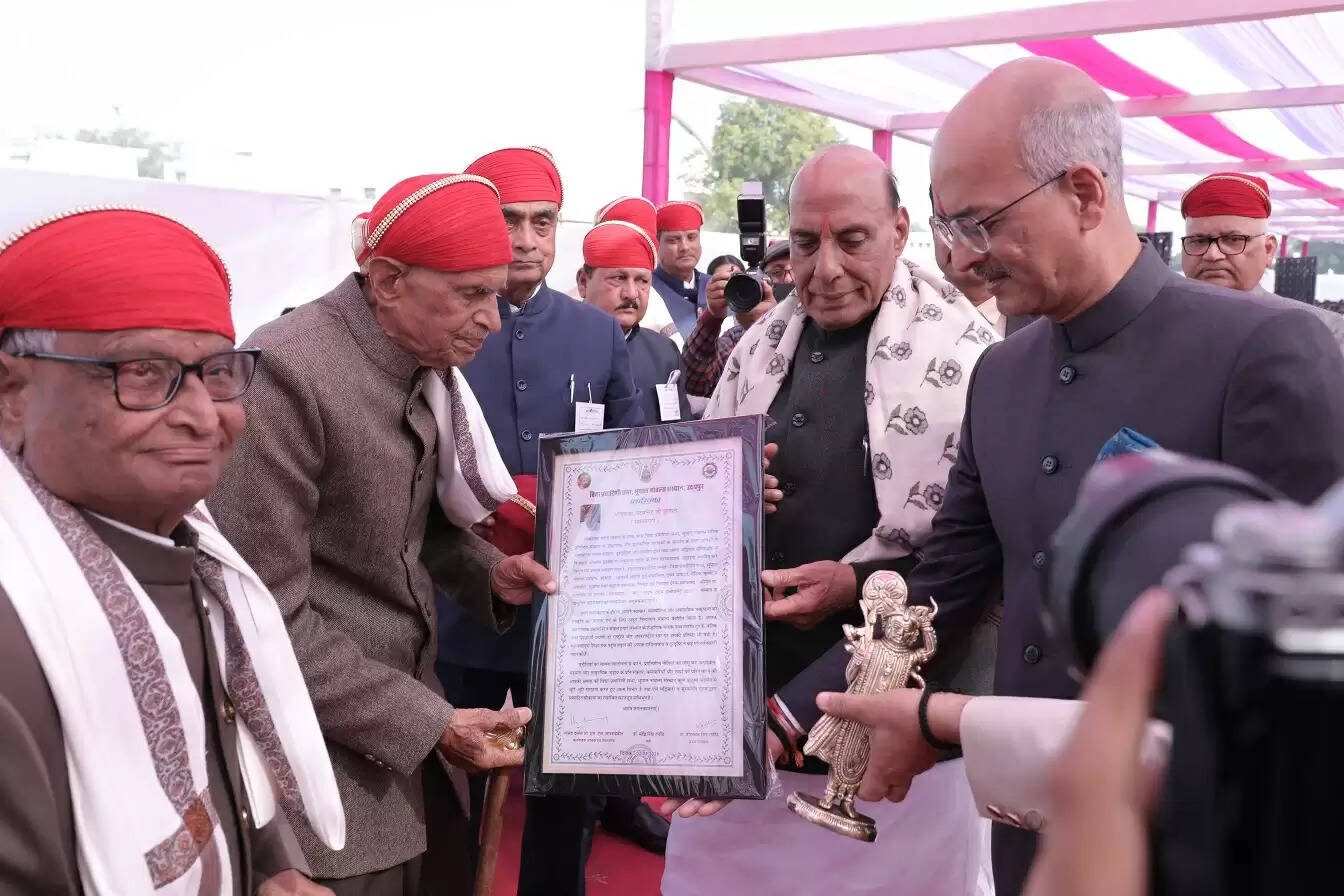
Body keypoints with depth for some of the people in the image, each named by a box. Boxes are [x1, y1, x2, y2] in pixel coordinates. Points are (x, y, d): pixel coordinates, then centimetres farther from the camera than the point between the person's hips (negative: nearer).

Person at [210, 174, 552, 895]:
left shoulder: (426, 366, 1)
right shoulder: (285, 376, -23)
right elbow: (267, 622, -22)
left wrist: (487, 572, -3)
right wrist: (426, 724, -18)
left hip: (410, 710, 7)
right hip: (330, 756, -7)